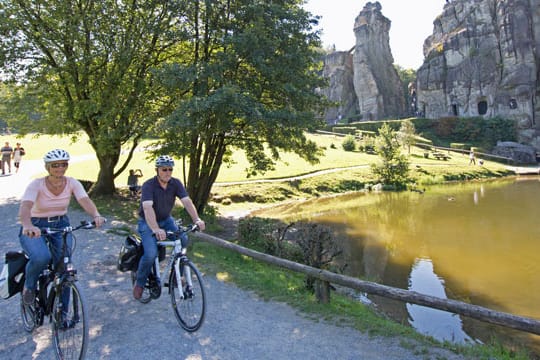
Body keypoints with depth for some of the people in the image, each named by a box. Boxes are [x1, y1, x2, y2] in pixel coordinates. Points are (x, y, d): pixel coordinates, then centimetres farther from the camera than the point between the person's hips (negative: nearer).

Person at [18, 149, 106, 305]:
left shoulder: (72, 183, -9)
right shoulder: (36, 185, -17)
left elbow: (85, 200, -25)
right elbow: (25, 206, -33)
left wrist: (96, 215, -46)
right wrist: (28, 226, -55)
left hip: (61, 226, 3)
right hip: (35, 228, -3)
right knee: (42, 257, -32)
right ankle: (29, 285, 4)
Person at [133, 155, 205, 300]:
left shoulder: (176, 183, -12)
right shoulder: (148, 185, -25)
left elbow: (187, 201, -22)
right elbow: (147, 208, -40)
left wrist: (197, 219, -39)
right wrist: (156, 229, -55)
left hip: (166, 220, 4)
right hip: (147, 223, -4)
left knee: (183, 240, -20)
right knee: (151, 254, -23)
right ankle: (139, 283, 5)